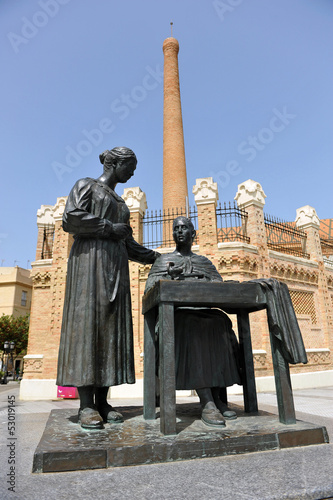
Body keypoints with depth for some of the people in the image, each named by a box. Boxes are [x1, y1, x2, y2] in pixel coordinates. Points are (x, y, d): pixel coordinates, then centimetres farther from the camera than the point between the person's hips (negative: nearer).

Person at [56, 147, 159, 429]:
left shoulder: (120, 202, 28)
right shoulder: (86, 185, 9)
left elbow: (128, 244, 25)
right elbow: (71, 218, -10)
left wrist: (156, 258, 19)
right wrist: (109, 227, -6)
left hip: (116, 265, 7)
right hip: (90, 257, -7)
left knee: (112, 327, -3)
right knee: (87, 321, -13)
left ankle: (102, 401, 0)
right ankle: (86, 405, -11)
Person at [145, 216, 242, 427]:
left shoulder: (205, 262, 24)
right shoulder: (163, 260, 19)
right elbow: (150, 288, 5)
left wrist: (205, 283, -12)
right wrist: (169, 276, -14)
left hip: (204, 312, 2)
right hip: (175, 313, -2)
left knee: (220, 323, -32)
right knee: (192, 330, -36)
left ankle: (217, 397, -28)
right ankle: (207, 402, -37)